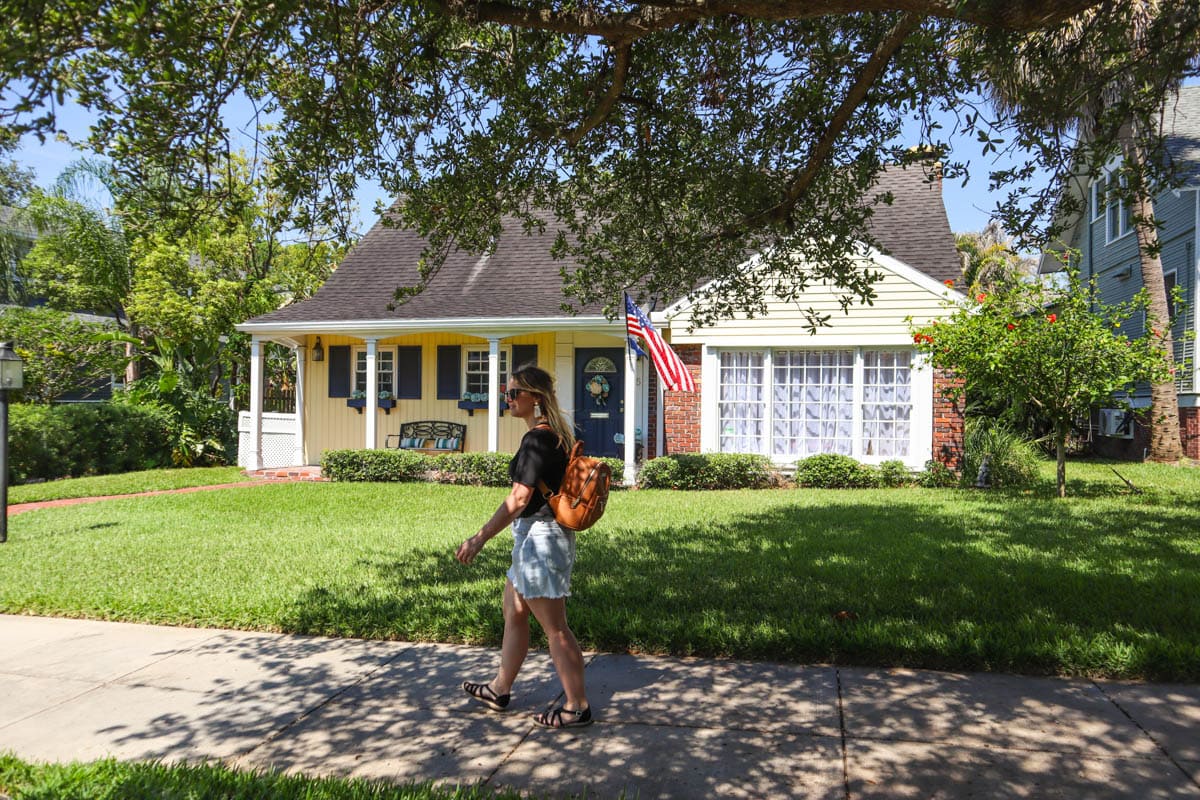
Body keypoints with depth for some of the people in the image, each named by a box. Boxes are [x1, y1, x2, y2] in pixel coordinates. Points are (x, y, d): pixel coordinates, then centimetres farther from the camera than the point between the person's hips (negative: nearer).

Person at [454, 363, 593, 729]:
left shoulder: (536, 439, -20)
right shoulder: (556, 434, 10)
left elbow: (518, 499, -23)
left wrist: (479, 539, -20)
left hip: (539, 537, -11)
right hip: (540, 536, 11)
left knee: (554, 628, 0)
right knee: (513, 612, 21)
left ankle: (577, 708, 11)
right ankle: (499, 690, 36)